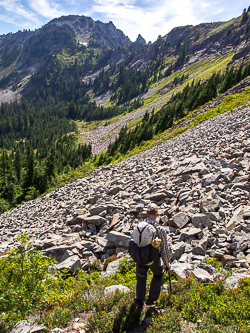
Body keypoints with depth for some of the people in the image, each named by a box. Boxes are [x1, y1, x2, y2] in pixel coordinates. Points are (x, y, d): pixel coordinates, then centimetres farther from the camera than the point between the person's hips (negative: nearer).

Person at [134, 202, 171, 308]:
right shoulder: (160, 229, -24)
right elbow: (165, 248, -14)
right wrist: (167, 263, 4)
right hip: (154, 259, -2)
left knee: (141, 278, 26)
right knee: (158, 274, 28)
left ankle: (139, 301, 38)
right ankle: (151, 299, 35)